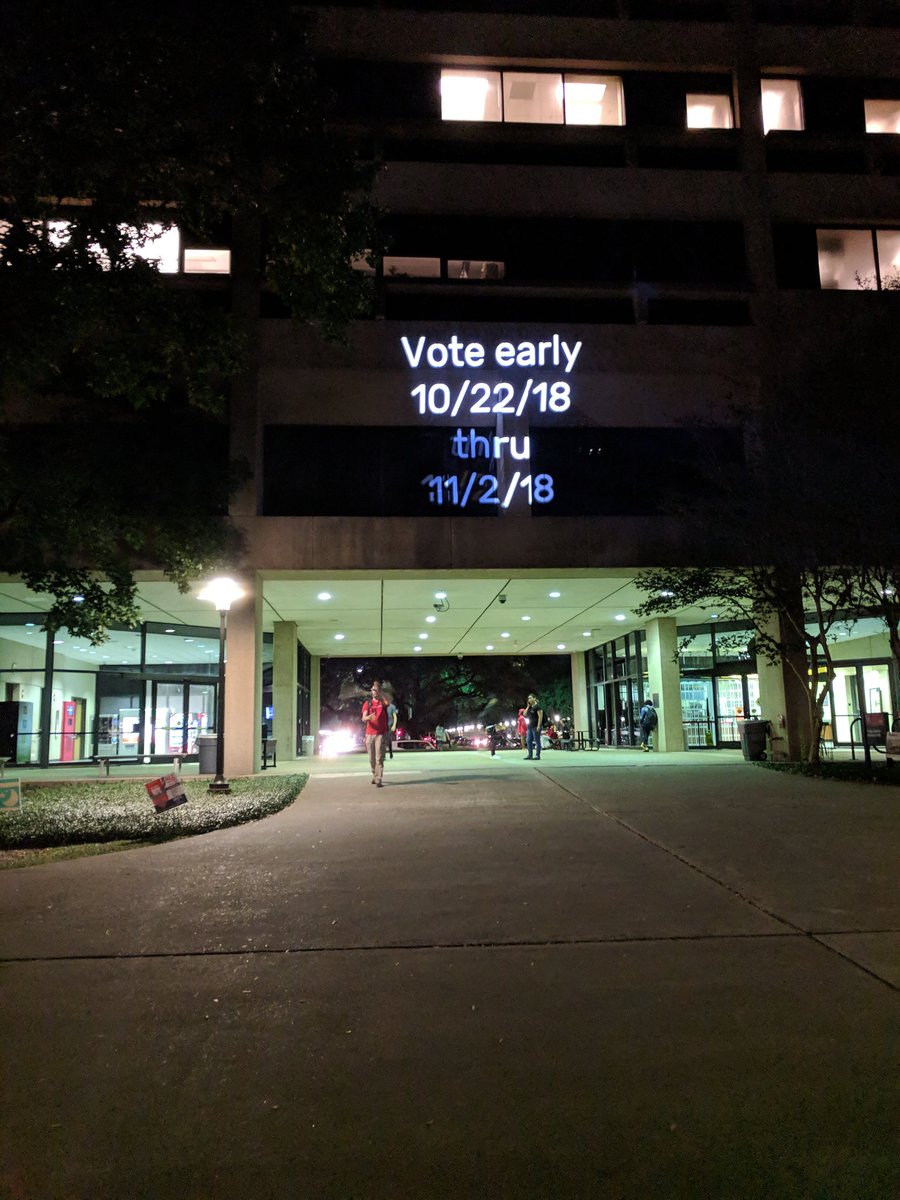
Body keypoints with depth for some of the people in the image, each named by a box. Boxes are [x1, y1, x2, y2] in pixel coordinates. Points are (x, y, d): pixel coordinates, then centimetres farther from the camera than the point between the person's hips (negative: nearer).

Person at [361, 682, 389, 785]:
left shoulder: (383, 702, 5)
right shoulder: (368, 703, 8)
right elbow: (363, 718, -4)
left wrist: (381, 691, -14)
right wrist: (369, 717, -28)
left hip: (381, 734, -2)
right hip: (369, 734, 2)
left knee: (379, 758, -11)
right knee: (371, 758, 10)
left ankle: (378, 780, -13)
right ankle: (374, 775, 32)